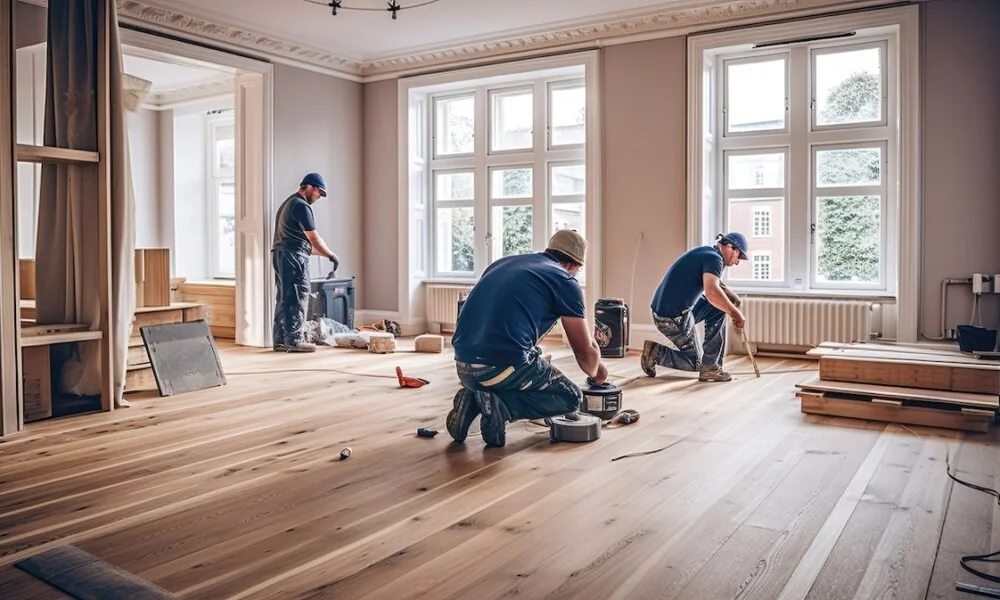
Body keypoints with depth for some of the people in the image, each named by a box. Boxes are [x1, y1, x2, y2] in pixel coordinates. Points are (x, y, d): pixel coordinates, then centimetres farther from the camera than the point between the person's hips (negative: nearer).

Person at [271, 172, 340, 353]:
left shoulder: (289, 202, 22)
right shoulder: (302, 206, -11)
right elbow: (314, 238, -13)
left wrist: (323, 252, 23)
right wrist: (331, 255, -2)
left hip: (281, 255, 10)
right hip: (293, 256, -10)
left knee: (285, 298, 10)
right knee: (297, 298, -7)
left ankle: (281, 340, 12)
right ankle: (294, 340, -6)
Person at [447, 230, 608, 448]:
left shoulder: (502, 263, 22)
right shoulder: (565, 281, 5)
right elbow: (586, 353, 11)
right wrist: (596, 371, 36)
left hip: (464, 365, 7)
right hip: (503, 367, -6)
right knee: (571, 398, 15)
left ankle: (473, 399, 9)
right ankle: (500, 403, -6)